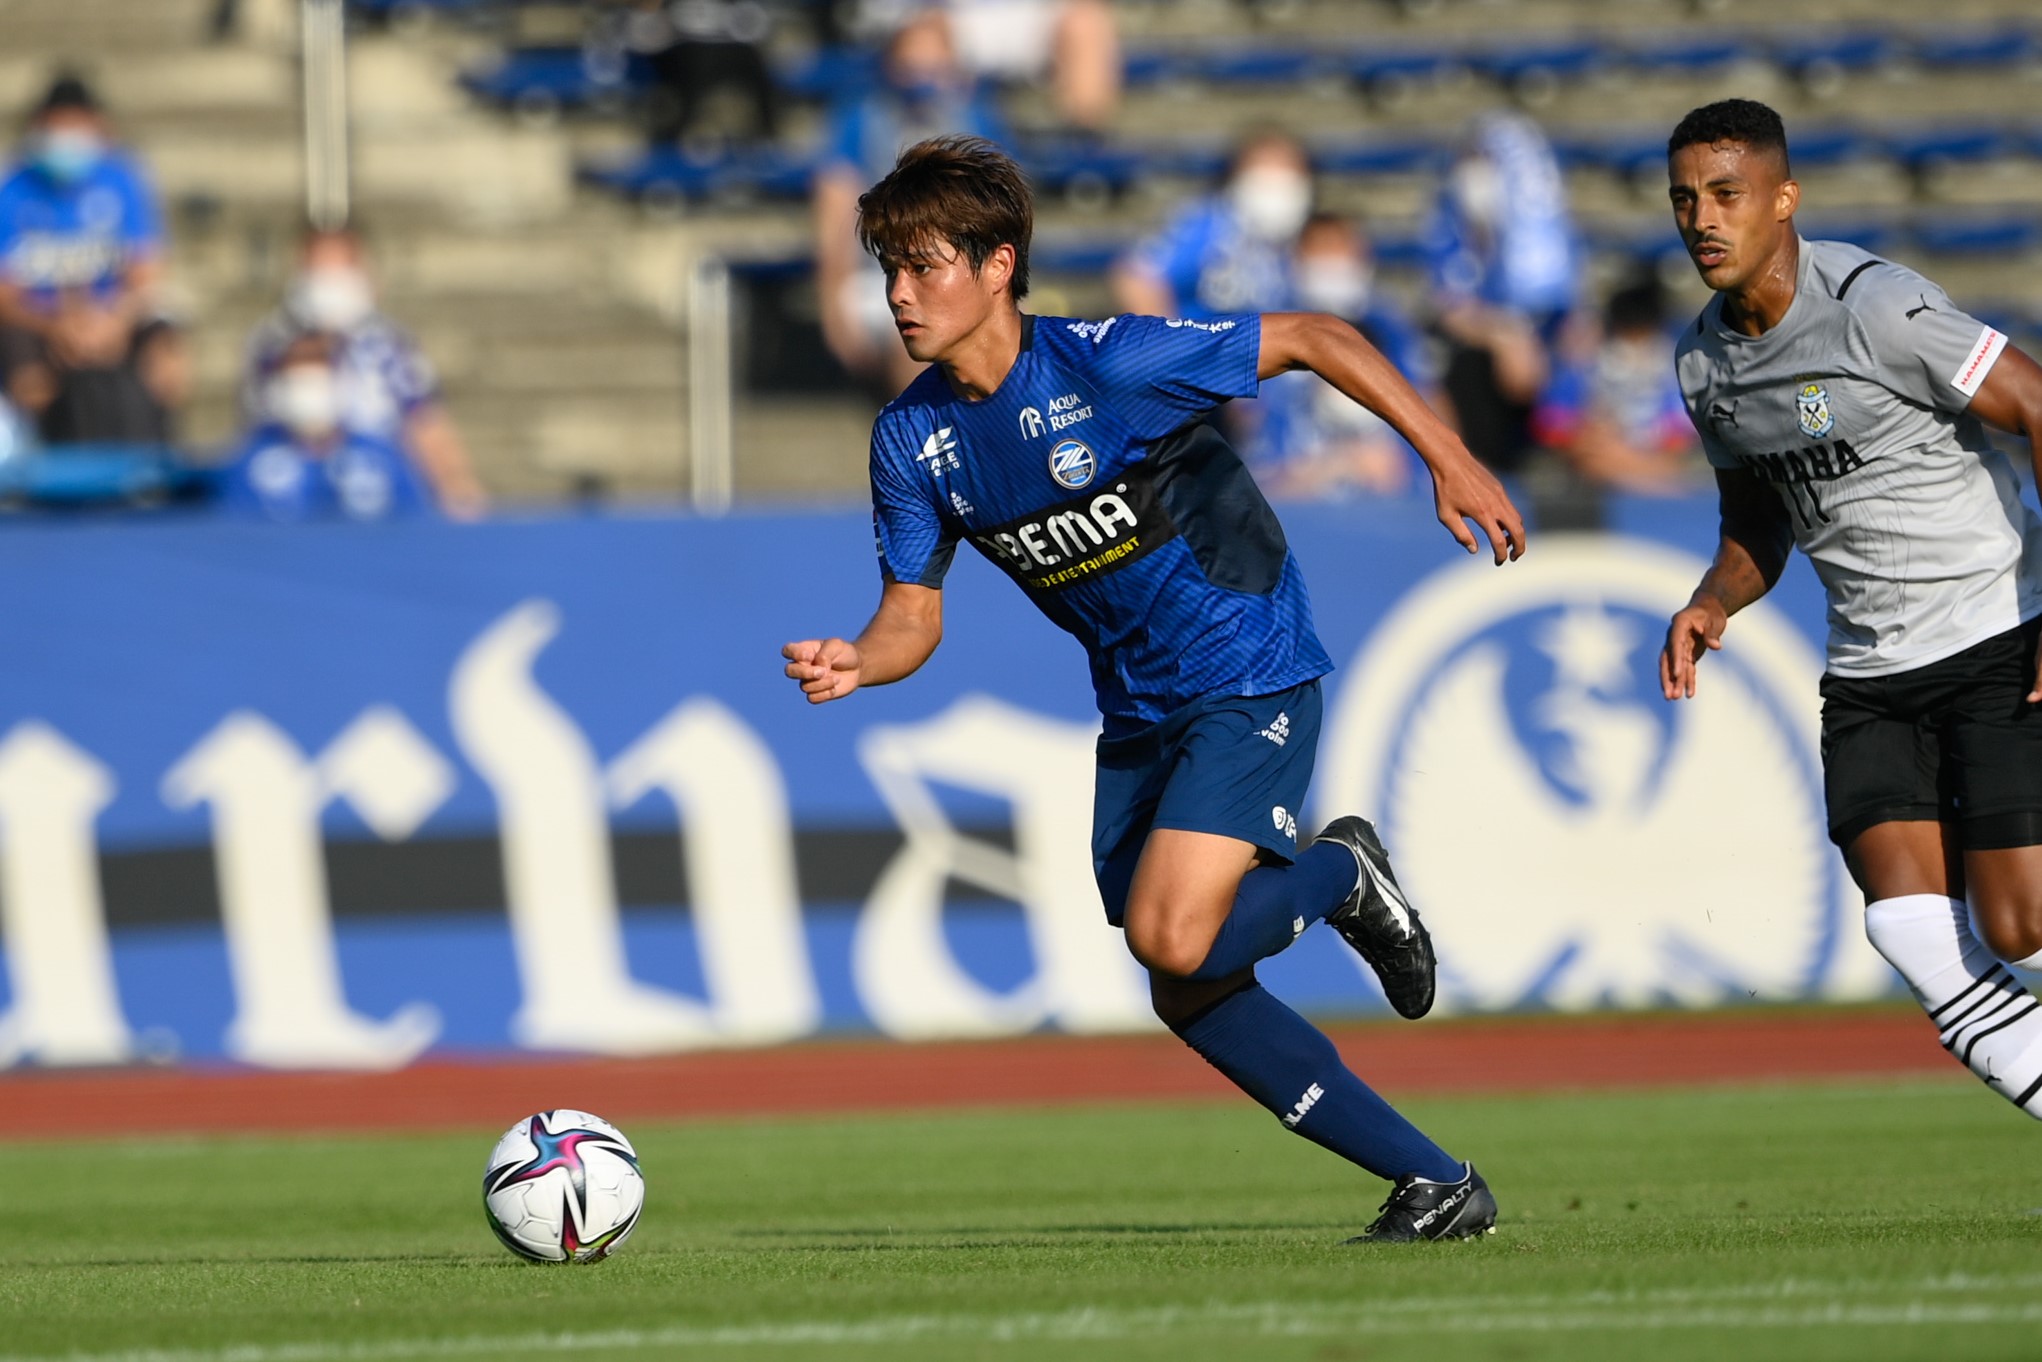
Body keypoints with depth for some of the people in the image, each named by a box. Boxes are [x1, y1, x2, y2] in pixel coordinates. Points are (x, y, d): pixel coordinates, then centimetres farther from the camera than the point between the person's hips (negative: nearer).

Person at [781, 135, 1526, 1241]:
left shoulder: (1109, 365, -22)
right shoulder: (912, 438, -4)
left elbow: (1312, 340, -14)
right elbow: (913, 613, 2)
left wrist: (1448, 459, -15)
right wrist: (857, 663, -22)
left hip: (1250, 681, -7)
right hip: (1137, 714, 7)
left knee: (1173, 941, -24)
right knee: (1188, 998, 5)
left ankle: (1342, 875, 8)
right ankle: (1437, 1185, 15)